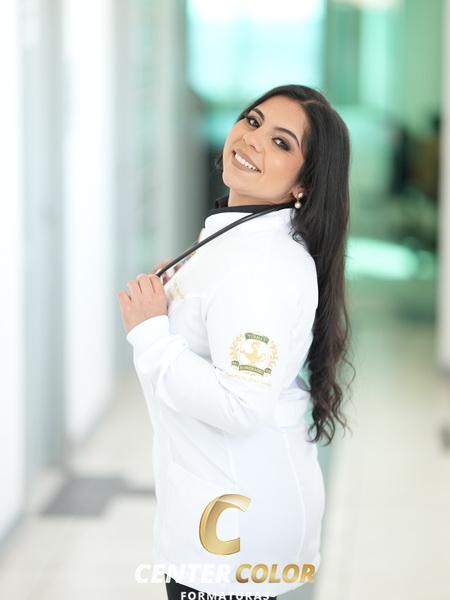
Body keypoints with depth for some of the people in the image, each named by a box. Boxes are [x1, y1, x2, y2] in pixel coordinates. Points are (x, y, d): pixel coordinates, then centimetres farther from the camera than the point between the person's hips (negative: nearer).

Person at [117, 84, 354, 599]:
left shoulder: (268, 266, -25)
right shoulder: (231, 233, 8)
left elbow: (240, 407, -31)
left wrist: (151, 333, -24)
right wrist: (175, 290, 9)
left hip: (237, 516, -10)